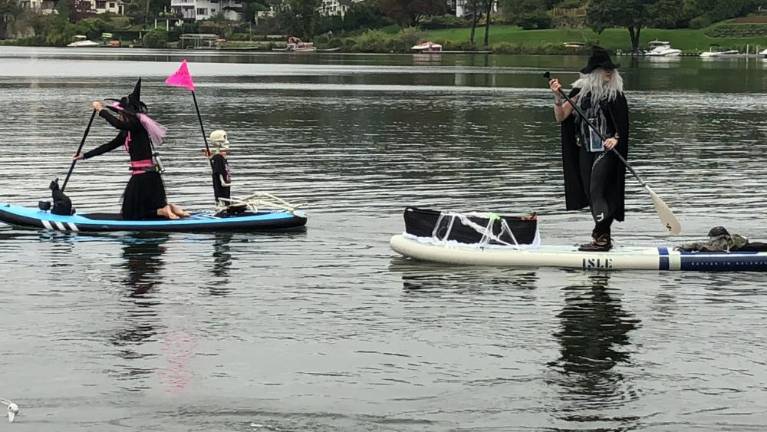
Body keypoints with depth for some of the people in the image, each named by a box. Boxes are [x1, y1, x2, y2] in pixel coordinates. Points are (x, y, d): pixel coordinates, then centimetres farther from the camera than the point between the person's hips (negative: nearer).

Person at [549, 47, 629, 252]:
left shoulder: (615, 94, -4)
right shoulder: (580, 92, 3)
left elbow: (622, 124, 0)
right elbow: (561, 117, 2)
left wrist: (616, 138, -18)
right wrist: (557, 97, -12)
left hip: (606, 150, -4)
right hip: (585, 150, 4)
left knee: (597, 191, -14)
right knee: (589, 193, 7)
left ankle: (601, 237, -14)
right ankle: (603, 238, 15)